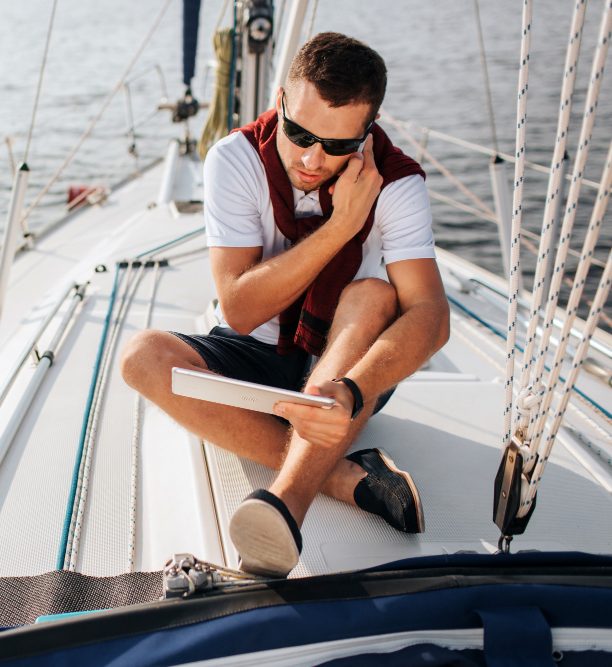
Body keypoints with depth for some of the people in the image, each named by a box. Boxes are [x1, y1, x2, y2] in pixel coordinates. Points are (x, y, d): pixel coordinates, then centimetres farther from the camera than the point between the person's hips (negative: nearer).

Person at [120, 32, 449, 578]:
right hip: (257, 359, 2)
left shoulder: (395, 182, -18)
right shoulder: (236, 159, -17)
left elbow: (431, 315, -32)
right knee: (145, 356, -26)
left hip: (349, 365, -1)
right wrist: (339, 226, -30)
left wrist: (351, 390, -51)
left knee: (375, 293, -32)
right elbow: (239, 309, -23)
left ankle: (287, 499, -46)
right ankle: (346, 476, -32)